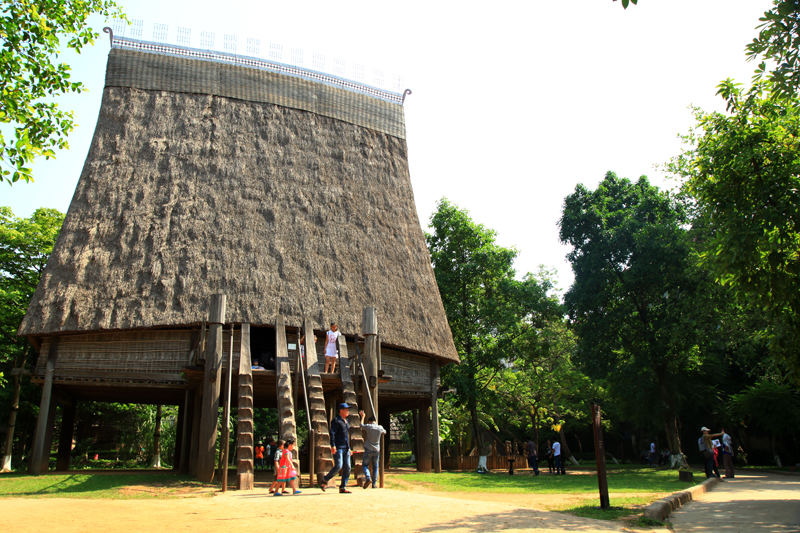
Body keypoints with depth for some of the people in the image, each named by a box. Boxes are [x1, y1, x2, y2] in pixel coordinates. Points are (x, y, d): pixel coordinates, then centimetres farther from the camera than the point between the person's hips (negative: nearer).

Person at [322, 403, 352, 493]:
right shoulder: (336, 420, -4)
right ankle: (324, 481, 3)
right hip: (338, 448, -8)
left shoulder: (346, 422, 21)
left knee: (347, 468, 1)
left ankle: (343, 487, 5)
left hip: (346, 448, 8)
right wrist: (333, 445, -25)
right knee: (338, 466, -15)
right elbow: (332, 433, -15)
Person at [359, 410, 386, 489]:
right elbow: (384, 432, 23)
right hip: (376, 451, 3)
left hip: (368, 450, -2)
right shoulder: (380, 428, 1)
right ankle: (374, 483, 8)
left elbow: (361, 425, 16)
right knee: (375, 467, 11)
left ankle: (368, 478, -15)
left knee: (365, 465, 8)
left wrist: (362, 417, 29)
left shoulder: (368, 426, -6)